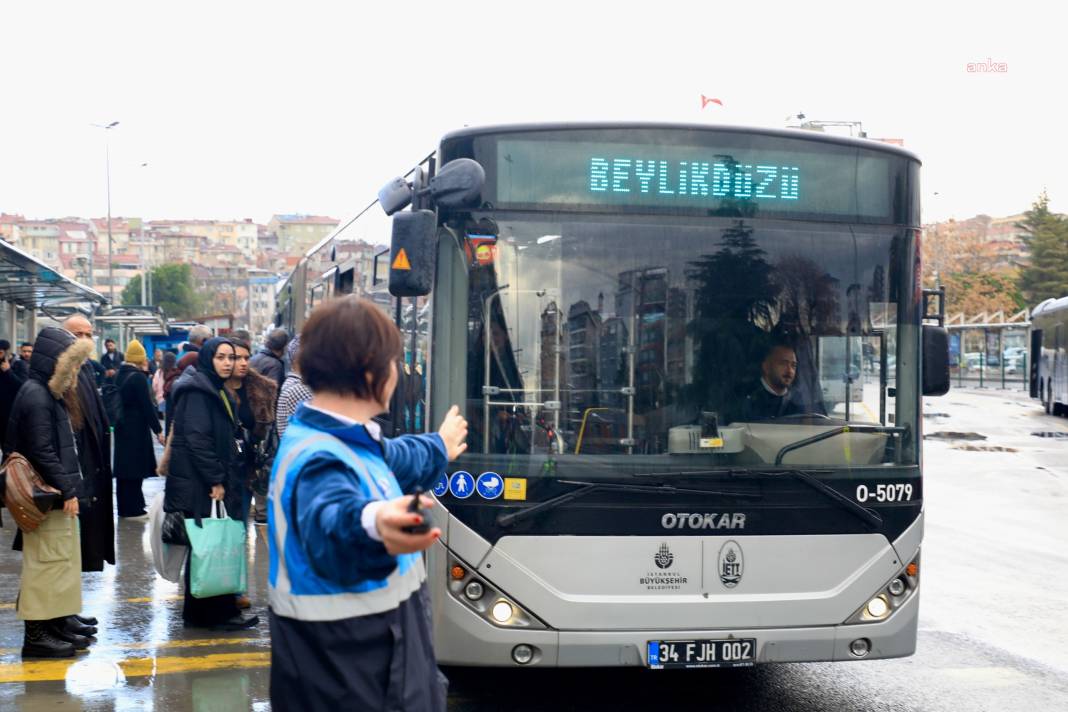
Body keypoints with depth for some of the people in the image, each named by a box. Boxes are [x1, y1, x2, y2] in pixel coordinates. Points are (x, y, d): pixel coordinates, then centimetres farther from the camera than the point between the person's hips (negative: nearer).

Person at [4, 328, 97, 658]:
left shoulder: (51, 394, 14)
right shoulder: (36, 397, -16)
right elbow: (42, 453, -21)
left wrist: (70, 488, 15)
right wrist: (67, 490, -18)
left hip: (57, 496, 10)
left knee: (63, 560, 15)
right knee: (47, 562, -6)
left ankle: (58, 620, 24)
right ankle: (37, 633, 0)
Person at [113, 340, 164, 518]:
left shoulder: (120, 375, 8)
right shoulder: (138, 377, -17)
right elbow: (147, 406, -17)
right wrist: (158, 430, -13)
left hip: (122, 428, 8)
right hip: (137, 429, -8)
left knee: (124, 467, 14)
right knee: (136, 468, -2)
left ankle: (124, 507, 21)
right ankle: (132, 509, 2)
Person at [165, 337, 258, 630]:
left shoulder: (216, 390, 18)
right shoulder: (196, 391, -13)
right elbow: (196, 439, -19)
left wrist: (223, 477, 14)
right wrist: (215, 480, -18)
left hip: (208, 481, 10)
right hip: (195, 482, -10)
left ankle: (198, 612, 17)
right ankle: (216, 612, -3)